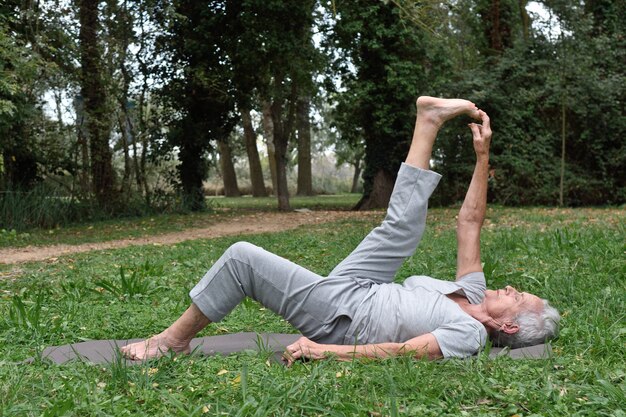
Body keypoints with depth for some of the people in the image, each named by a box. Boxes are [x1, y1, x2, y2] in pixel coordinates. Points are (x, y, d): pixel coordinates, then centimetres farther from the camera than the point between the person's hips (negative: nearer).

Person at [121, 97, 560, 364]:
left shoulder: (469, 334, -19)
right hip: (351, 288, 8)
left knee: (243, 255, -17)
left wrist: (322, 351, -35)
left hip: (334, 318, -8)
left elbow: (398, 352, -29)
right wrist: (483, 157, 2)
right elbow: (470, 223, 7)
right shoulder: (475, 298, 5)